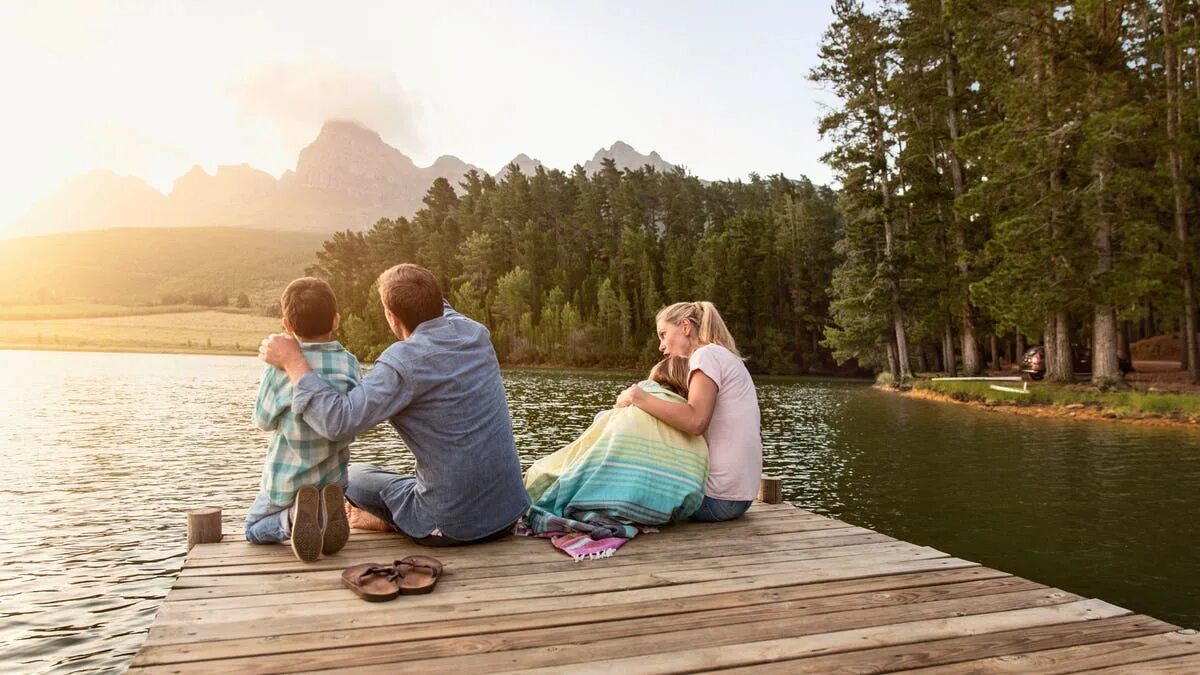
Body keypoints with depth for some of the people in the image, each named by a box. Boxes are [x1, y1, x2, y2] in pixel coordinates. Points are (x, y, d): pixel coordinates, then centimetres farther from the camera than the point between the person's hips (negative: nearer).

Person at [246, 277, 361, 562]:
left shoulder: (280, 369, -18)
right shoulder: (350, 364, -11)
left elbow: (263, 419, -4)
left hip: (286, 480, -3)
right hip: (332, 479, 3)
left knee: (254, 529, 21)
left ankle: (291, 517, -12)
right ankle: (326, 510, -5)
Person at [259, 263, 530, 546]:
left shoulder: (404, 361, -20)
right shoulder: (477, 334, -1)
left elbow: (340, 422, -26)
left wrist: (293, 362, -17)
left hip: (453, 528, -6)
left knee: (353, 475, 18)